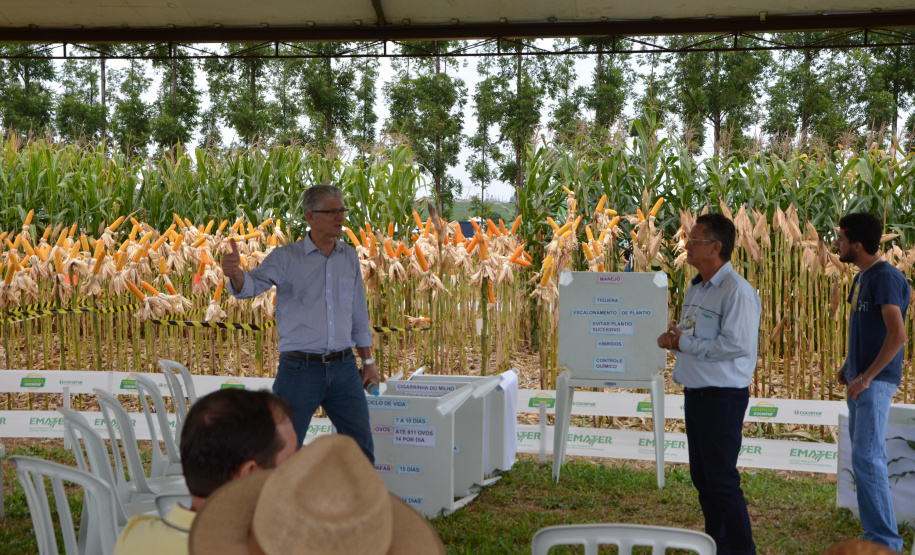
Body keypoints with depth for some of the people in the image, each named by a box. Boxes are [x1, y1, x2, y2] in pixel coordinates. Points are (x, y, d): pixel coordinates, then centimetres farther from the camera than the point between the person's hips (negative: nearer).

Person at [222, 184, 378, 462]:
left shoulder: (350, 257, 10)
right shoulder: (286, 257, -3)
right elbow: (252, 284, -17)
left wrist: (368, 360, 15)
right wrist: (234, 273, -40)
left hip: (343, 368, 4)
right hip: (300, 368, -4)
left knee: (361, 446, 9)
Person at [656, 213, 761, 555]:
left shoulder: (736, 291, -17)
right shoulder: (696, 288, 13)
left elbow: (736, 344, -26)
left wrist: (685, 344, -19)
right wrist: (672, 339, 1)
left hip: (723, 395, -10)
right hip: (695, 392, 10)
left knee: (722, 479, -5)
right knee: (701, 476, 16)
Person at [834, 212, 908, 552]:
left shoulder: (885, 277, -16)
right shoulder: (862, 277, 13)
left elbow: (897, 334, -24)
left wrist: (866, 377, -22)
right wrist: (848, 367, 12)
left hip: (876, 381, -10)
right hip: (860, 379, 10)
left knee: (867, 457, -10)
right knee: (866, 456, 13)